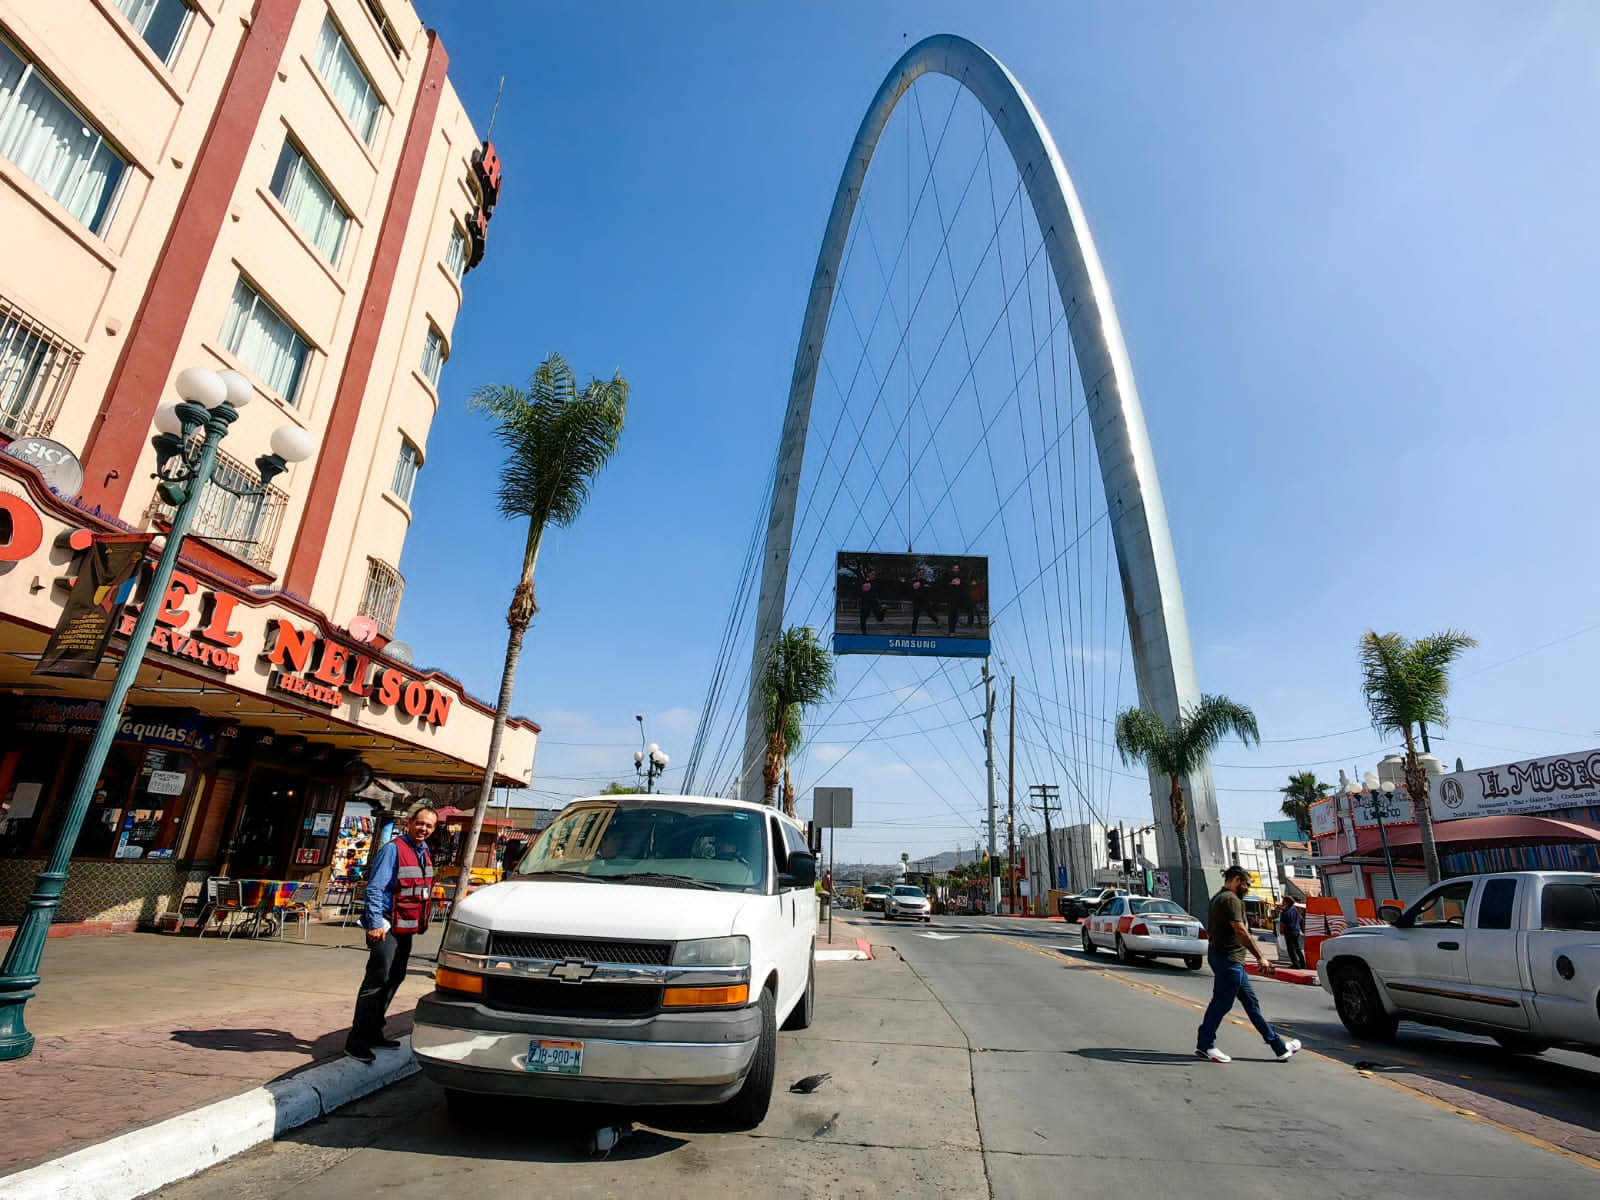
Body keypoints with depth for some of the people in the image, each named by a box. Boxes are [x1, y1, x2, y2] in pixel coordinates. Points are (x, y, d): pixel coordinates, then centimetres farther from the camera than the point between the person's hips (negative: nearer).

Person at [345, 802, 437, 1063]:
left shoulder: (425, 853, 11)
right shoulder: (393, 849, -14)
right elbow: (375, 888, -18)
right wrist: (375, 924, -23)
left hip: (406, 927, 9)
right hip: (387, 926, -9)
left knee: (394, 979, 15)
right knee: (376, 980, -8)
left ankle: (373, 1031, 26)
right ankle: (356, 1040, -2)